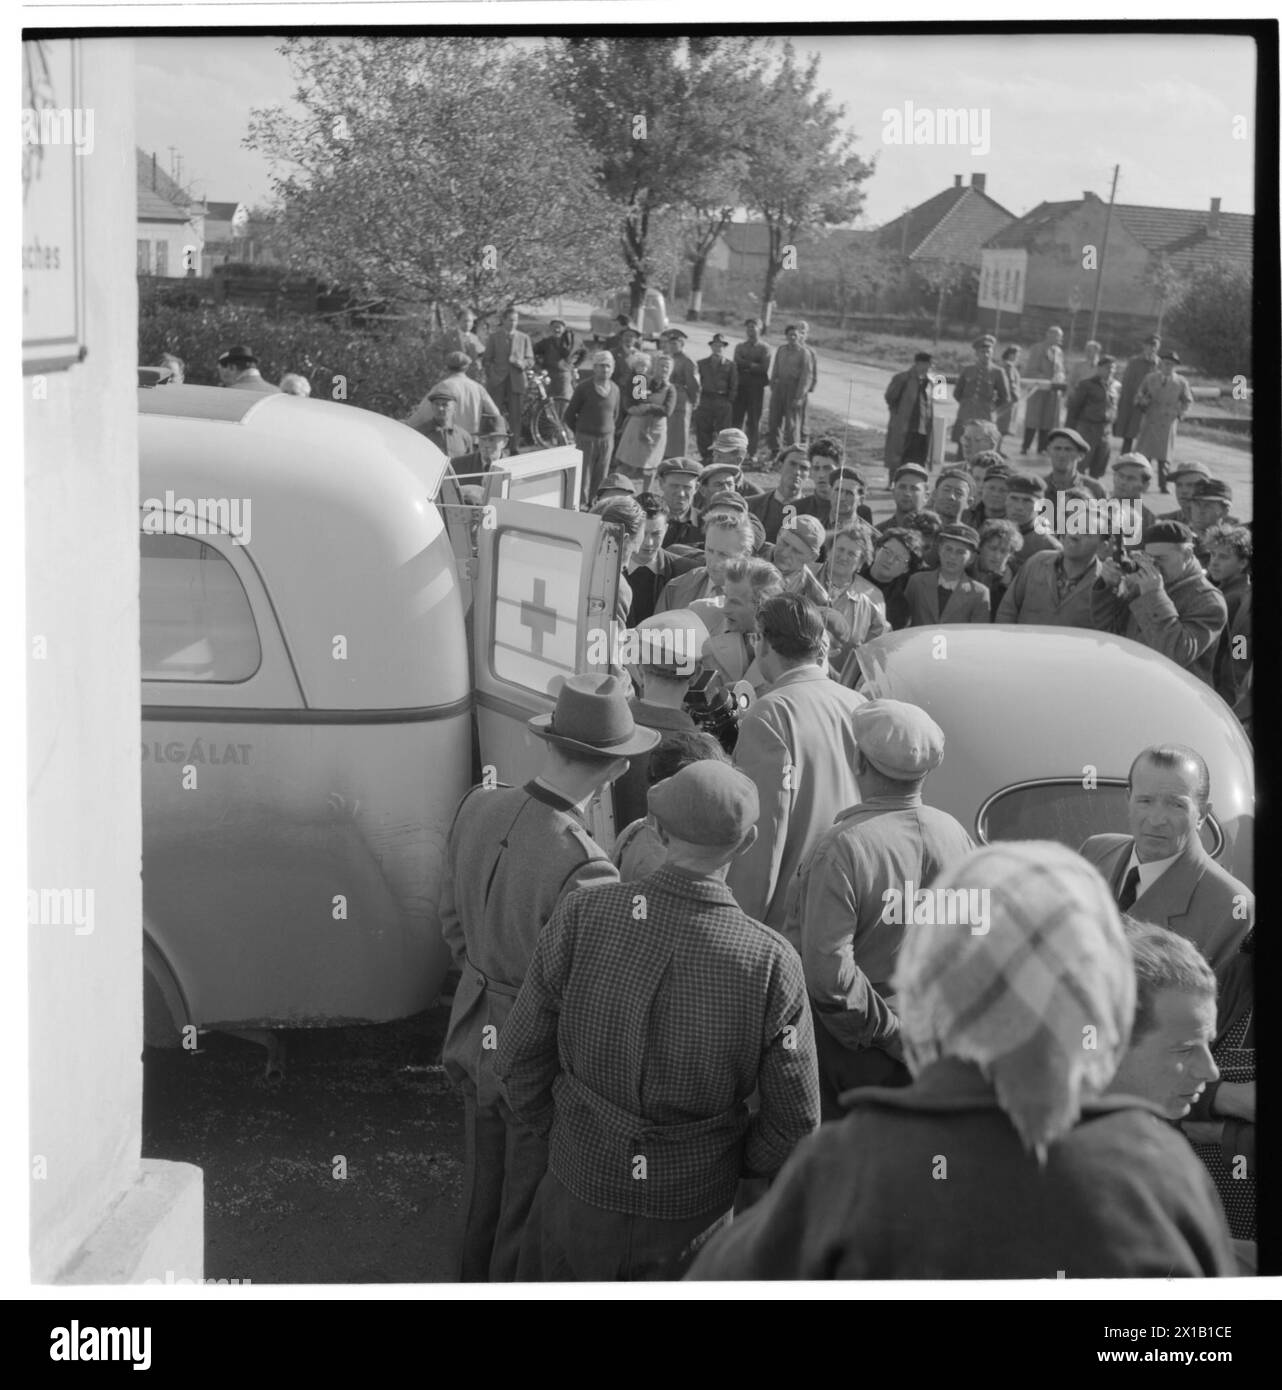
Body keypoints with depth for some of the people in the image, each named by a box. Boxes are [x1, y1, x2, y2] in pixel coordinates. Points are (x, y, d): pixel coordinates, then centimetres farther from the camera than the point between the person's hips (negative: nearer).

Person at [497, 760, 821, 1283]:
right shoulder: (772, 964, -20)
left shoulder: (580, 918, -18)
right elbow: (794, 1127, -12)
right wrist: (733, 1162, 9)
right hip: (691, 1218, -1)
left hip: (581, 1187, 1)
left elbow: (520, 1058, -8)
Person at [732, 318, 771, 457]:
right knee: (736, 419, -3)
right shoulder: (739, 346, 15)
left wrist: (746, 364, -8)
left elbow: (764, 368, -5)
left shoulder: (764, 348, 6)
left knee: (754, 421, -1)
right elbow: (736, 365, 3)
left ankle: (752, 453, 4)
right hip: (740, 387, 2)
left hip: (756, 387, -2)